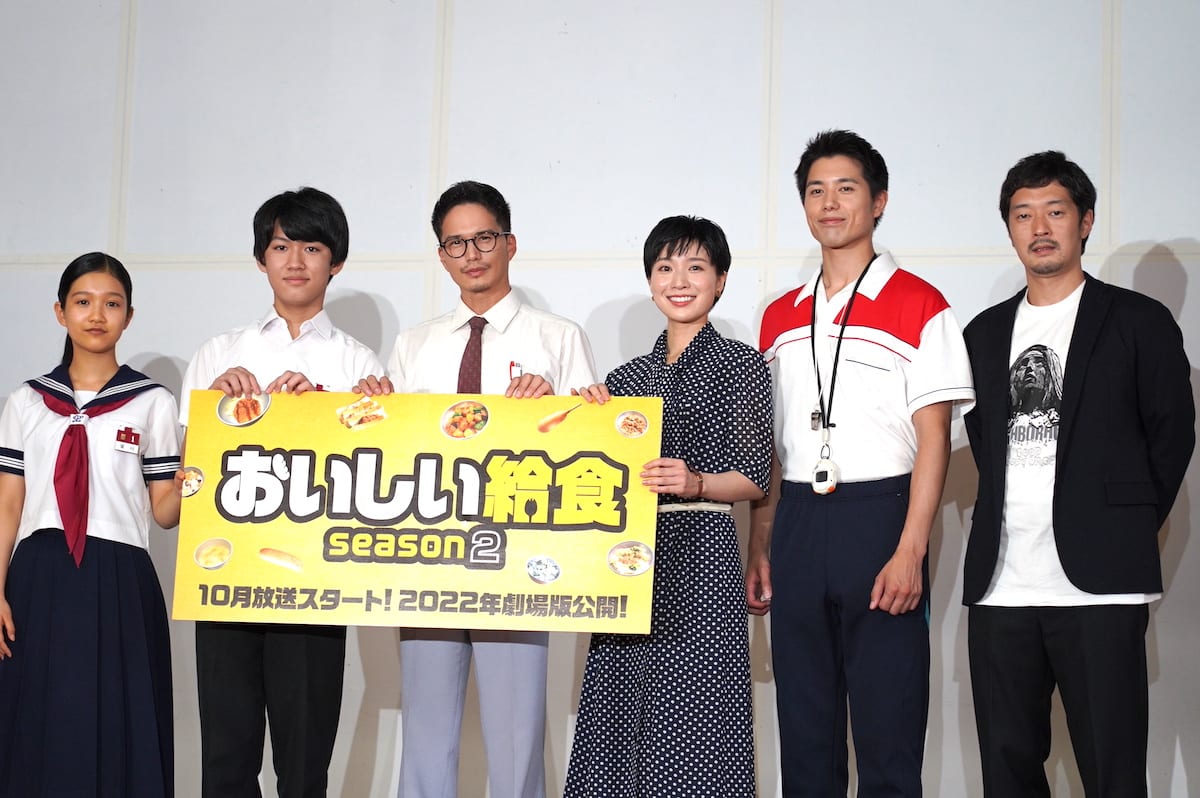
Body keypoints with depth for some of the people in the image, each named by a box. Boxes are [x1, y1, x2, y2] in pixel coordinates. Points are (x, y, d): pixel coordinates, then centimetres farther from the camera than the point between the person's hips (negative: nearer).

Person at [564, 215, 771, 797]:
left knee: (690, 716, -7)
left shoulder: (741, 364, 2)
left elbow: (753, 477, -3)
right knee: (622, 714, 4)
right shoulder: (628, 376, 16)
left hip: (699, 552, -5)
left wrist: (695, 482, -20)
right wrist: (588, 411, 2)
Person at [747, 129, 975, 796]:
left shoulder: (920, 306, -2)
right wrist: (761, 549, 10)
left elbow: (933, 439, -7)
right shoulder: (781, 316, 15)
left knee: (888, 726, -2)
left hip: (880, 516, -5)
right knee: (804, 730, 10)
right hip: (798, 523, 5)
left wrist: (910, 551, -16)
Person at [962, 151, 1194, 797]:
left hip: (1098, 585, -4)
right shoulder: (985, 333, 16)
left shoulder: (1139, 322, 3)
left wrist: (1128, 529, 3)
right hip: (1000, 586, 4)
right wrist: (1007, 518, 8)